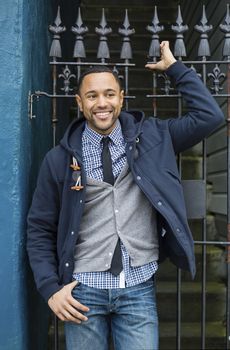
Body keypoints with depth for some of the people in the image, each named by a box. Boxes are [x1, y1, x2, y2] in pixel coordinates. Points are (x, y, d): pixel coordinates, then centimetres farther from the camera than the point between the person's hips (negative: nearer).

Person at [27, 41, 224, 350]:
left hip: (139, 287, 1)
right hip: (84, 288, 0)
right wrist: (51, 289, -4)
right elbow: (40, 229, 4)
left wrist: (174, 67, 3)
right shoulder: (60, 158, -1)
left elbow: (209, 116, -1)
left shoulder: (150, 137, 3)